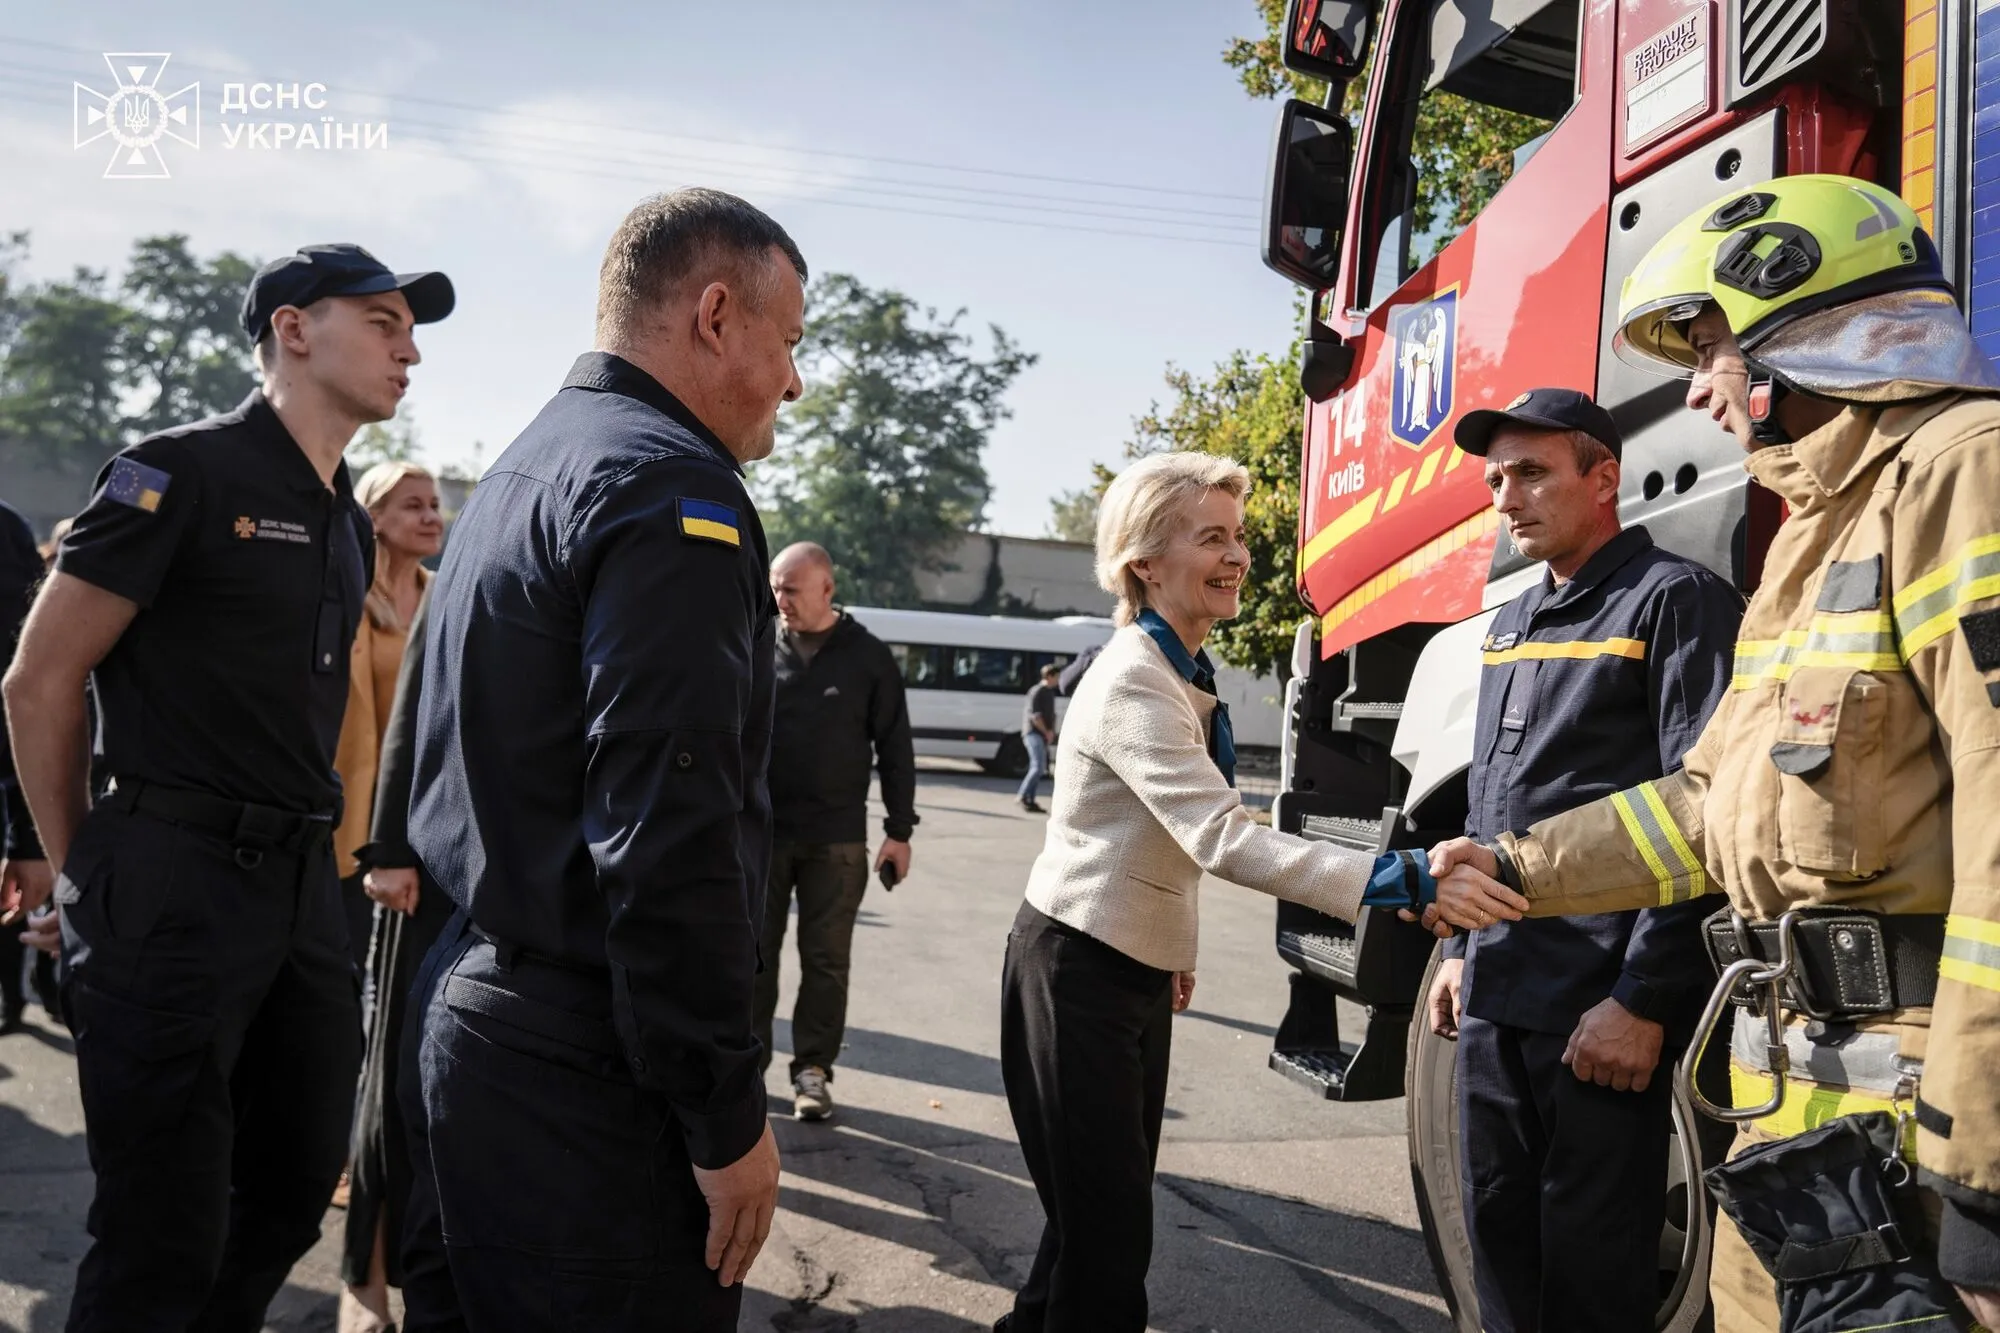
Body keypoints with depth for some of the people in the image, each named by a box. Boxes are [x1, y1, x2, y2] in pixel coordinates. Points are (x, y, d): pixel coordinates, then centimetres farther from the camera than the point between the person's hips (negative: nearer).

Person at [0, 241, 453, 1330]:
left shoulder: (348, 523, 14)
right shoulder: (184, 473, -9)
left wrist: (325, 856, 13)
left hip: (304, 891, 8)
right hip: (174, 890, -7)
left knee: (290, 1200, 16)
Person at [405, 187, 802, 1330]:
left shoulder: (522, 473, 15)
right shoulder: (675, 489, -16)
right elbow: (671, 837, -25)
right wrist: (729, 1114, -17)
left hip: (474, 1014, 10)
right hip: (592, 1078, -10)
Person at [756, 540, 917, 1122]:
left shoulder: (868, 656, -1)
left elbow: (895, 749, 1)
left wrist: (899, 830, -1)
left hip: (837, 839, -1)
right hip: (761, 830, 1)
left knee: (825, 960, 5)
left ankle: (813, 1069, 15)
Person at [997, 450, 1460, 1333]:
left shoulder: (1184, 673, 10)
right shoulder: (1134, 684, -23)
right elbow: (1222, 839, -35)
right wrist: (1393, 880, -43)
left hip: (1136, 967, 9)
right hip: (1078, 969, -9)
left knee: (1107, 1211, 16)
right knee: (1106, 1229, -5)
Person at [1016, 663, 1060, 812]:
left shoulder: (1050, 693, 19)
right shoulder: (1037, 691, -10)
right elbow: (1034, 715, -18)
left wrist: (1051, 731, 10)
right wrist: (1046, 731, -14)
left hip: (1043, 736, 10)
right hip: (1034, 733, -10)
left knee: (1038, 769, 9)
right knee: (1038, 767, -17)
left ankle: (1030, 801, 12)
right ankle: (1023, 796, -15)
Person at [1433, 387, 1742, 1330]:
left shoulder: (1676, 602, -9)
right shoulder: (1512, 624, 16)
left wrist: (1643, 1001, -19)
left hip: (1603, 1009, -7)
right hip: (1498, 997, 8)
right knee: (1499, 1234, 15)